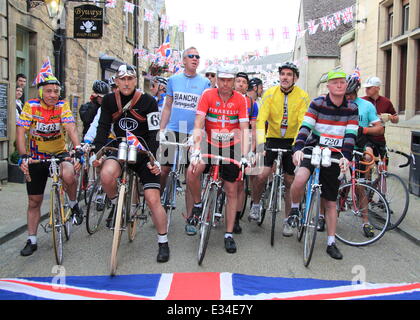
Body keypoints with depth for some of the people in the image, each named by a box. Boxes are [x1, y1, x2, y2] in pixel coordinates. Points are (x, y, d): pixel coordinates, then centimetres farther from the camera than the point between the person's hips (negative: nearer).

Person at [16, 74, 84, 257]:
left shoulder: (62, 106, -11)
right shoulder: (31, 106, -12)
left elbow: (71, 128, -23)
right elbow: (21, 132, -19)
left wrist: (78, 149, -39)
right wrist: (23, 156, -33)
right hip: (36, 158, 1)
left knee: (68, 175, -35)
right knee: (34, 201, 7)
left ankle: (74, 206, -5)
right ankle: (32, 241, 22)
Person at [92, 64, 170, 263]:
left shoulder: (148, 101, -10)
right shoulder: (109, 101, 0)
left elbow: (154, 134, -12)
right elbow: (103, 128, 0)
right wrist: (98, 153, -14)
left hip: (143, 153, -2)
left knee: (153, 200, -8)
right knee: (106, 175, -32)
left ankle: (163, 243, 9)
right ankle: (116, 206, 0)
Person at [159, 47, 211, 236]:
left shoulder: (205, 83, 5)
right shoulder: (173, 80, 10)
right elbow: (167, 107, 13)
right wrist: (161, 130, 4)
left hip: (193, 134, -1)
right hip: (173, 131, 1)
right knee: (163, 170, -1)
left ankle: (189, 219, 9)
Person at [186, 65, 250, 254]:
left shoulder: (241, 100, -9)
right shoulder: (208, 95, -11)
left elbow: (244, 129, -12)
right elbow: (198, 125, -16)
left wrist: (244, 156, -22)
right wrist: (196, 150, -28)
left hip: (231, 148, 0)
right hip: (210, 145, 0)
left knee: (231, 192, 3)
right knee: (192, 172, -27)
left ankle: (229, 234, 14)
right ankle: (198, 205, 3)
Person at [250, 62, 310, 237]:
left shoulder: (302, 96, -8)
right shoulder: (270, 93, -8)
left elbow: (303, 123, -15)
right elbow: (261, 119, -15)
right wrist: (260, 142, -28)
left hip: (292, 141, 0)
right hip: (272, 138, 0)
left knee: (290, 181, 5)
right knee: (261, 175, -16)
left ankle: (287, 220, 19)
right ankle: (255, 206, 12)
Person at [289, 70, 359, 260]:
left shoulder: (352, 109, 3)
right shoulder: (317, 104, -4)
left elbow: (350, 135, -5)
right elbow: (305, 128, -15)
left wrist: (346, 156, -21)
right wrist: (298, 148, -31)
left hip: (334, 156, 2)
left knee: (330, 202, 7)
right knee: (299, 179, -33)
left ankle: (331, 243, 19)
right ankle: (294, 209, -1)